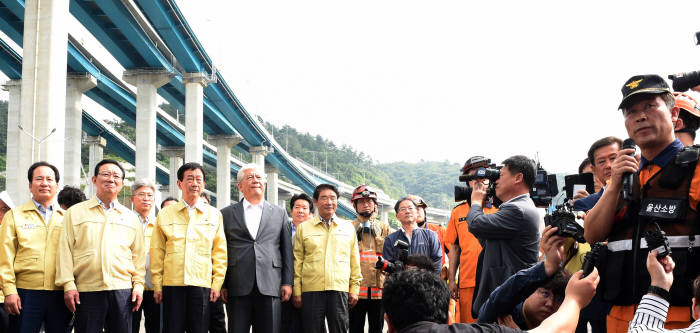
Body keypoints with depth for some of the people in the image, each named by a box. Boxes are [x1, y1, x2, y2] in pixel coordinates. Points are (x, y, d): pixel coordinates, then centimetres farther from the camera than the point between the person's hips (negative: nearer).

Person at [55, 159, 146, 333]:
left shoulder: (131, 217, 15)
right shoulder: (75, 212, 9)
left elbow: (138, 254, 15)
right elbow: (65, 251, 3)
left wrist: (138, 285, 6)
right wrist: (68, 285, -5)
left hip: (122, 290, 2)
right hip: (87, 291, -2)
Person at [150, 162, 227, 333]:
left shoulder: (214, 215, 10)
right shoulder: (165, 214, 9)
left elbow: (220, 253, 9)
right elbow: (157, 253, 8)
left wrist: (217, 284, 1)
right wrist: (157, 286, 3)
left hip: (202, 286, 0)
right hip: (172, 285, 0)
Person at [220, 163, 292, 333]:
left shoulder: (279, 213, 14)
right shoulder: (227, 214, 11)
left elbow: (287, 250, 11)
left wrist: (287, 282, 4)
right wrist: (222, 285, 2)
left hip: (270, 286, 1)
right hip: (238, 287, -1)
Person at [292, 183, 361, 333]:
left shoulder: (348, 228, 13)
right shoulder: (303, 228, 10)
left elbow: (354, 261, 14)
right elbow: (297, 261, 8)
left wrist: (354, 288, 7)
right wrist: (297, 291, 2)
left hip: (340, 289, 1)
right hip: (311, 290, -1)